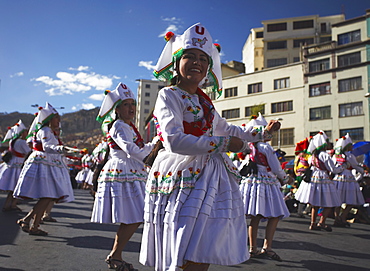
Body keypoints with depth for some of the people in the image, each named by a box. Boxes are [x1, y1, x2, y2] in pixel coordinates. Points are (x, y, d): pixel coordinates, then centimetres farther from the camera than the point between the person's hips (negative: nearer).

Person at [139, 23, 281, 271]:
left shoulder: (204, 101, 15)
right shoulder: (168, 95, -6)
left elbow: (225, 128, 33)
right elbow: (174, 141, -21)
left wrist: (262, 133, 34)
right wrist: (224, 144, -14)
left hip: (209, 176, 7)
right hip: (182, 177, -7)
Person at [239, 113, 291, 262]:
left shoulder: (249, 147, 8)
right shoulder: (266, 147, -11)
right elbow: (276, 169, -8)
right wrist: (285, 179, 11)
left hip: (250, 182, 7)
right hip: (267, 183, -7)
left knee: (255, 218, 9)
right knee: (274, 216, 1)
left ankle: (253, 249, 12)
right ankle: (267, 247, -5)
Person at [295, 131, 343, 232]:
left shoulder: (312, 156, 7)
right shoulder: (325, 155, -14)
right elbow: (333, 170, -8)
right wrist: (341, 168, 10)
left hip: (312, 180, 7)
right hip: (323, 180, -7)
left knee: (315, 204, 15)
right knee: (329, 204, 4)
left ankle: (313, 223, 17)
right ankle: (321, 222, -2)